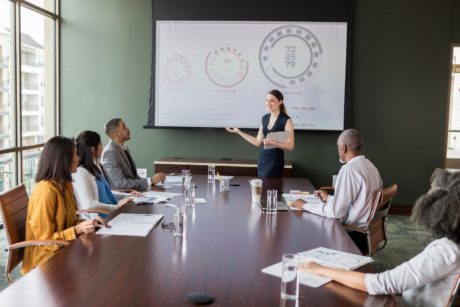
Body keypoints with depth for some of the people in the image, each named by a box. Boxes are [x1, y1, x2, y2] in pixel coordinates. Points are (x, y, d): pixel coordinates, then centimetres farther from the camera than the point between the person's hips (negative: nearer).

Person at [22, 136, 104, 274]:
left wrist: (86, 223, -3)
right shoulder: (46, 191, -23)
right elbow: (44, 238, -19)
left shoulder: (66, 184, 4)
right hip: (48, 258, -8)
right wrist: (78, 229, -27)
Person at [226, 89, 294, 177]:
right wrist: (238, 132, 12)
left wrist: (273, 143, -28)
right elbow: (258, 142, 12)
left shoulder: (286, 120, -8)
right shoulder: (265, 118, 10)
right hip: (261, 161, 6)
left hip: (275, 163, -6)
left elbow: (290, 146, -13)